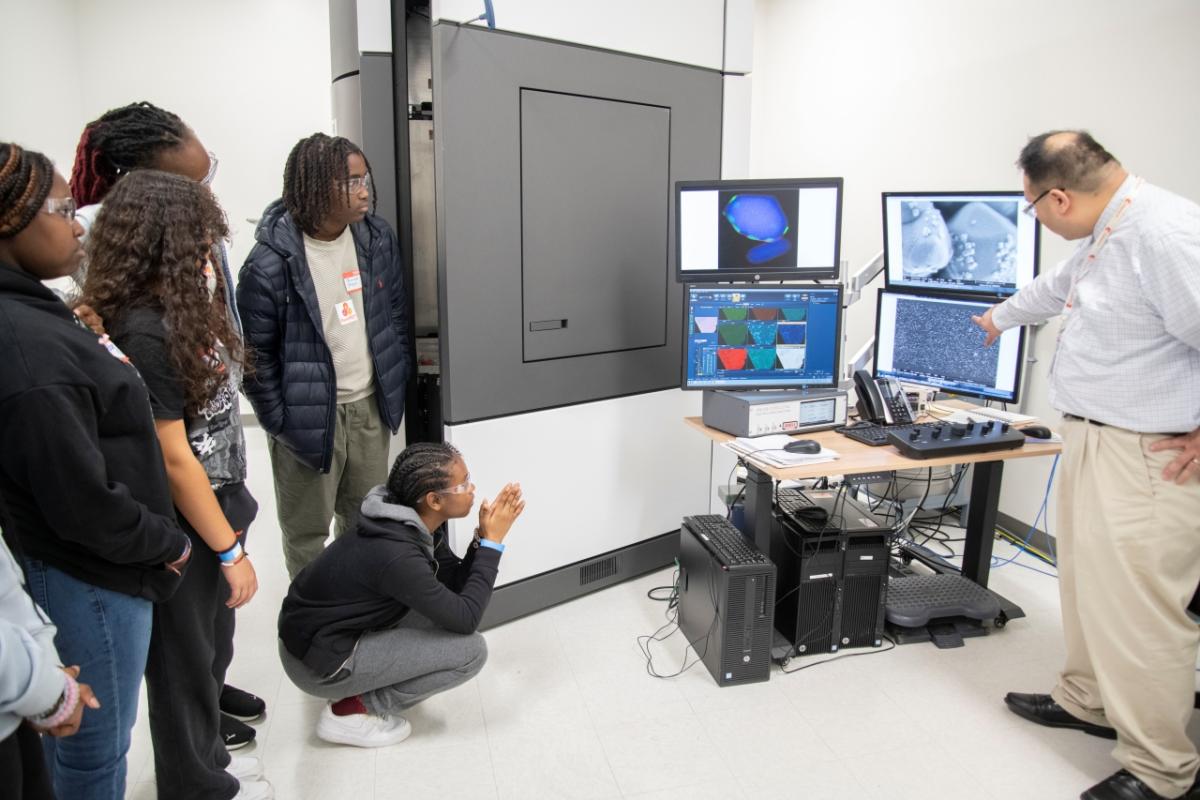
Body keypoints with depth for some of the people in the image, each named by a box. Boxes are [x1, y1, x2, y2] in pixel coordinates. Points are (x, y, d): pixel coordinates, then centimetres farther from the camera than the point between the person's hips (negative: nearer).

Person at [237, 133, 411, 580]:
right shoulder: (270, 263, -18)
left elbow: (397, 315, 9)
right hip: (309, 416, -5)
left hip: (371, 406, 5)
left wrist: (396, 384, 8)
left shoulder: (378, 239, -2)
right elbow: (255, 354, -11)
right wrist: (278, 423, -8)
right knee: (306, 531, 13)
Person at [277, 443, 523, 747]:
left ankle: (362, 684, 13)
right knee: (471, 651, -14)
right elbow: (466, 619, -23)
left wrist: (483, 535, -12)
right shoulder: (396, 554, -31)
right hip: (318, 660, -9)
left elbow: (456, 582, 2)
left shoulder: (413, 524, -5)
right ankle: (351, 711, -3)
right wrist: (492, 542, -19)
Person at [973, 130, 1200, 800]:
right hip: (1091, 438, 10)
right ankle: (1088, 701, 41)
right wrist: (1001, 318, 45)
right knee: (1086, 584, 22)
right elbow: (1059, 287, 29)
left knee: (1135, 610, 0)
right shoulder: (1108, 233, 9)